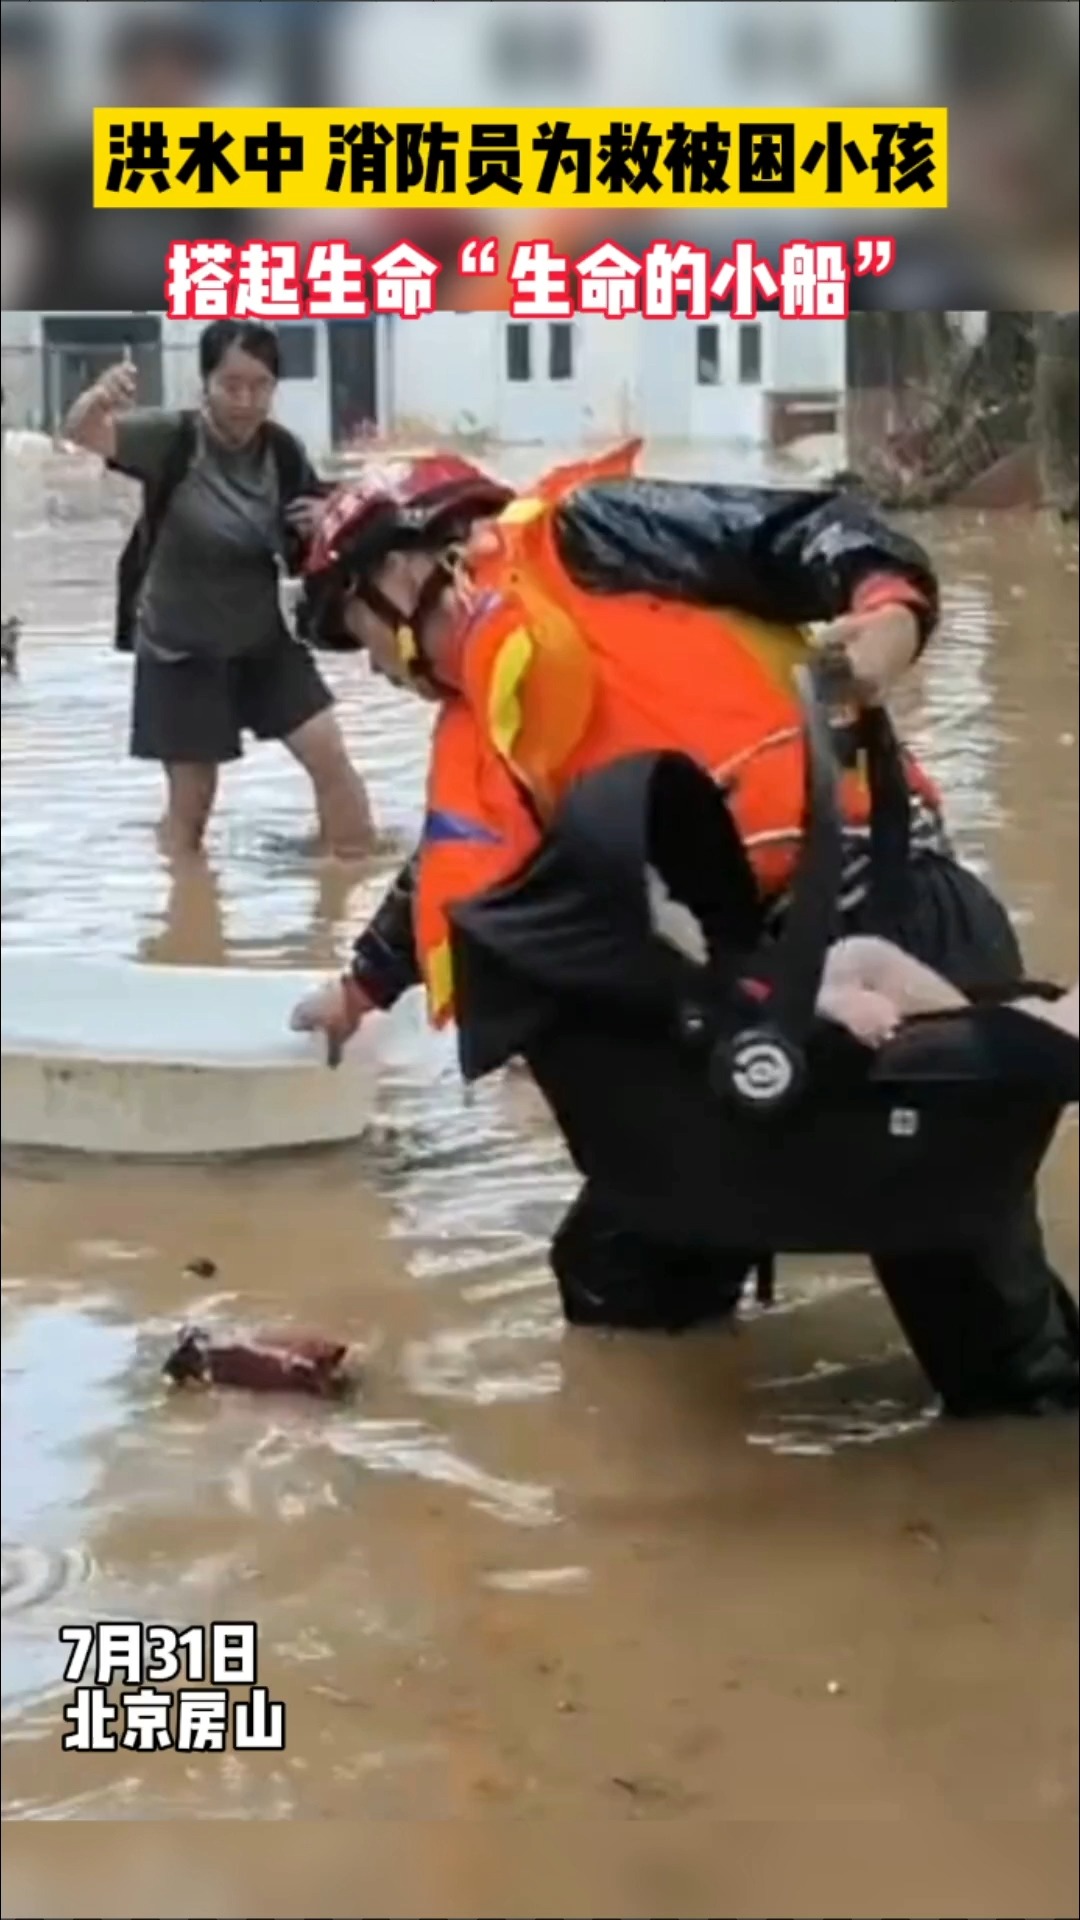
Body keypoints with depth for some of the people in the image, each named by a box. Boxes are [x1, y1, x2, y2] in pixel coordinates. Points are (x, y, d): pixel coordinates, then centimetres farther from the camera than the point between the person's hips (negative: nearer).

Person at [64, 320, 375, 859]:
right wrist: (97, 399, -58)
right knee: (190, 802, 4)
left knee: (330, 756, -4)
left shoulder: (282, 451, -6)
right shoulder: (171, 438, -18)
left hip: (263, 643, 3)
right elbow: (82, 433, -34)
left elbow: (311, 538, 8)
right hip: (179, 654, -3)